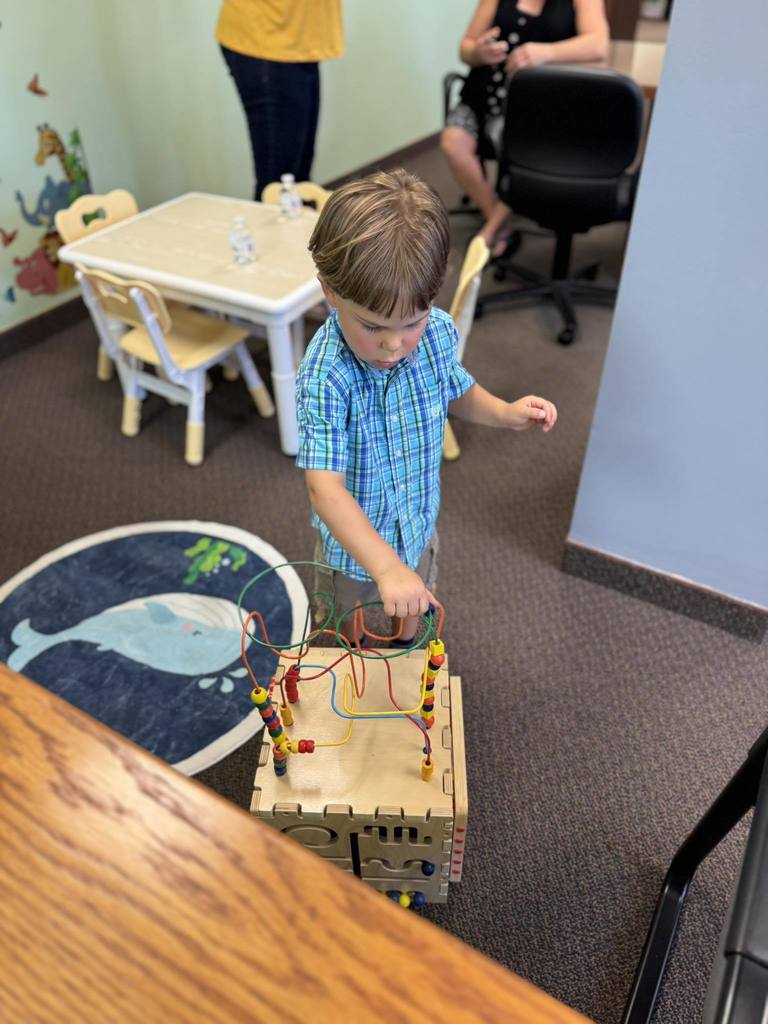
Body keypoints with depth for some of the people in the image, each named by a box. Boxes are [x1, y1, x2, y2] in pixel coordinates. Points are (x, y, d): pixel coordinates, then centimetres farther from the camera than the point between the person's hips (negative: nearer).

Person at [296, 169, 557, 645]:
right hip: (354, 532, -4)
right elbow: (325, 487, -42)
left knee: (412, 609, 32)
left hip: (418, 516, 4)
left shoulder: (439, 333, -20)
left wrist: (506, 412, -15)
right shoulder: (324, 375, -36)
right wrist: (386, 566, -52)